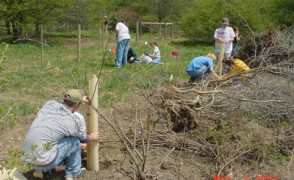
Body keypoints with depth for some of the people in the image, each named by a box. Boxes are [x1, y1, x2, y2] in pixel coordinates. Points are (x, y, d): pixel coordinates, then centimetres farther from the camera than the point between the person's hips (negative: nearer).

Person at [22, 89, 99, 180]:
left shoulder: (49, 104, 5)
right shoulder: (76, 121, -8)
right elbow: (83, 138, 16)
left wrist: (78, 98, 45)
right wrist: (92, 137, 39)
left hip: (28, 157, 7)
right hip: (44, 161, -6)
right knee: (74, 141, 7)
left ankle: (41, 170, 21)